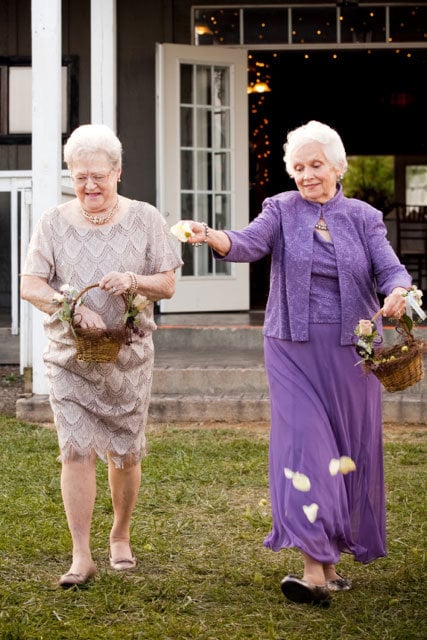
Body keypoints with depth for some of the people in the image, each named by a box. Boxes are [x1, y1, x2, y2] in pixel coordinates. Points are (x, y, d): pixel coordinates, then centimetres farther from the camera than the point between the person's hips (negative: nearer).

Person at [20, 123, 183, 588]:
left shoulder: (144, 219, 3)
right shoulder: (54, 223, 2)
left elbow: (168, 284, 2)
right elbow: (30, 286, -3)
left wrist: (134, 280, -19)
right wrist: (73, 307, -21)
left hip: (129, 354, 1)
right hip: (69, 355, -1)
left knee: (125, 453, 7)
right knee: (76, 450, -10)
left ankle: (121, 536, 30)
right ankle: (81, 557, -7)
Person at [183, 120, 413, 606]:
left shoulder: (363, 218, 7)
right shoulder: (282, 211, 4)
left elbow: (390, 269, -3)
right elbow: (250, 243, -14)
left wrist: (397, 293, -27)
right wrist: (213, 238, -36)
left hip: (351, 351, 2)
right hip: (294, 348, -2)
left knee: (349, 451, 6)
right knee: (304, 443, -13)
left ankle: (332, 560, 21)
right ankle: (314, 570, -17)